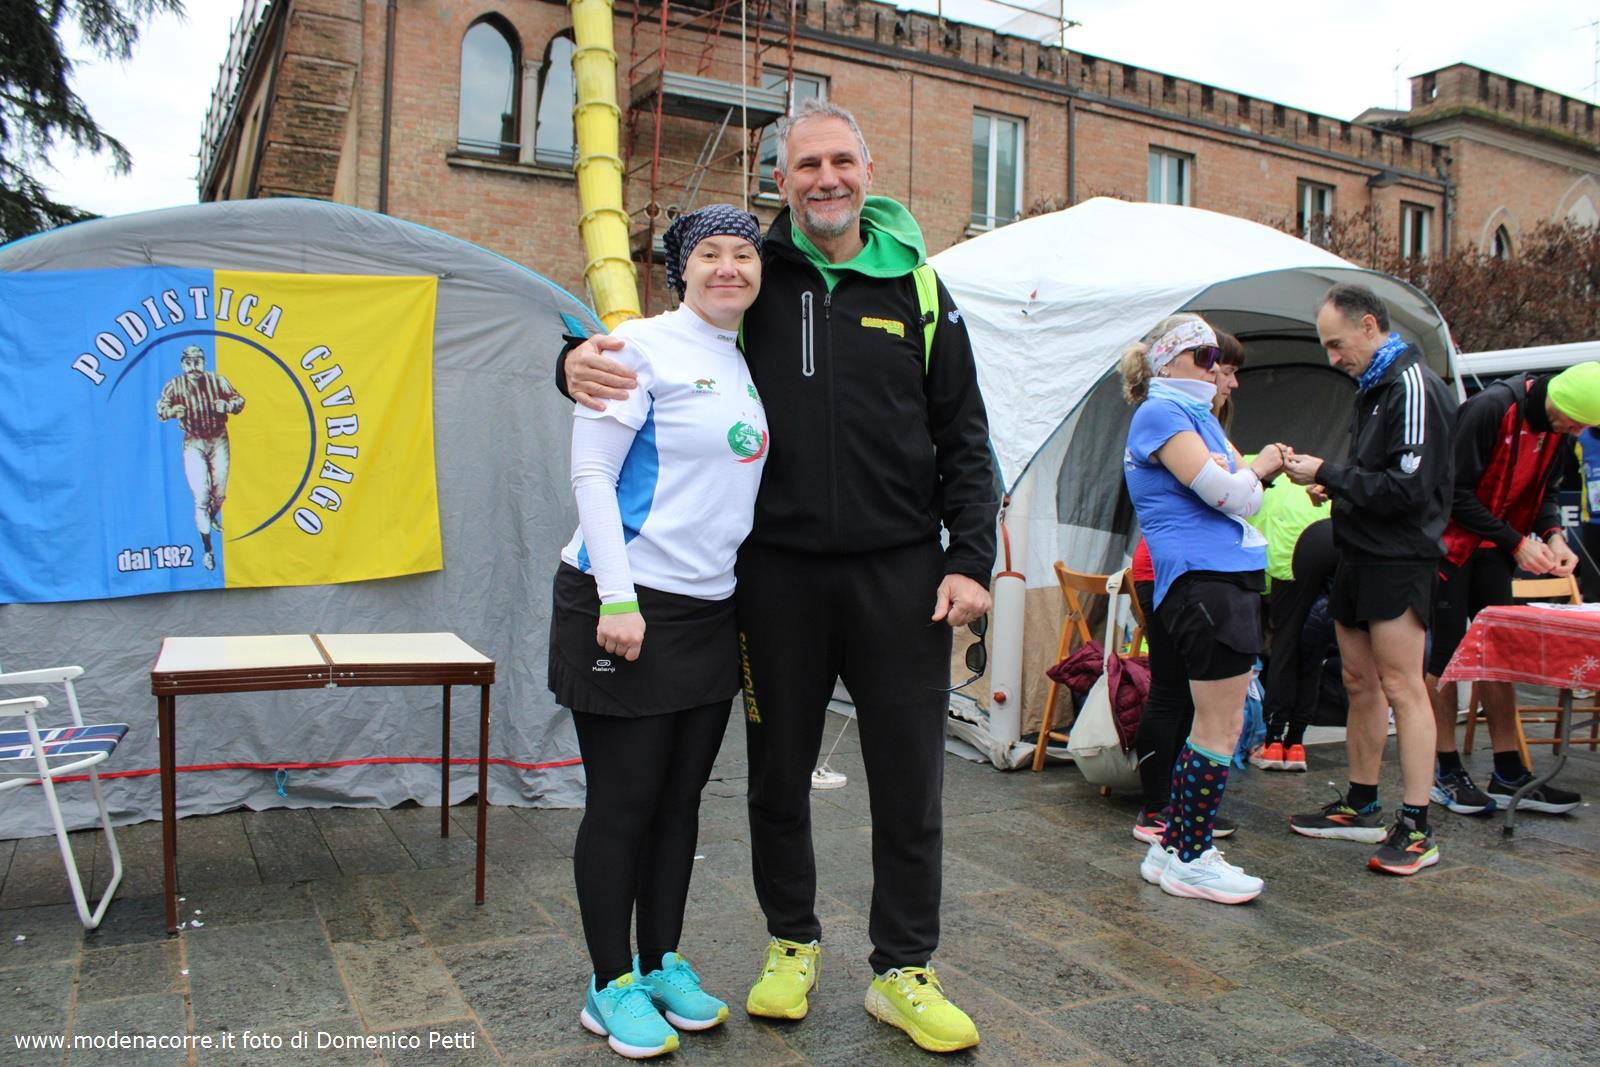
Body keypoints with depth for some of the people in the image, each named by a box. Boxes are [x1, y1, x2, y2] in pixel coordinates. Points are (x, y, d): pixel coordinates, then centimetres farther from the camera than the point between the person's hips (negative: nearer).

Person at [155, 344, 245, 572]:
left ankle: (213, 517, 48)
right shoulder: (175, 385, -11)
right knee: (201, 496, -10)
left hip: (218, 440, 2)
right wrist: (172, 411, -32)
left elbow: (239, 399, -1)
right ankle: (207, 549, -3)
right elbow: (160, 409, -9)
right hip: (193, 443, -2)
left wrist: (228, 406, -24)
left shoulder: (217, 380, -9)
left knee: (220, 492, 10)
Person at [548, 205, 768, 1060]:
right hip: (625, 605, -7)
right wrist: (618, 599, -18)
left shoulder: (748, 365, 13)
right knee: (623, 801, 2)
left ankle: (663, 964, 29)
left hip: (712, 609, 7)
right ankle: (611, 987, 18)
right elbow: (591, 474, -12)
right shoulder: (643, 344, -8)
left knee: (681, 798, 13)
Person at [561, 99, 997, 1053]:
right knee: (780, 769, 12)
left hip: (898, 571, 0)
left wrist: (969, 561, -2)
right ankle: (794, 941, 33)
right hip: (778, 571, 0)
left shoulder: (918, 292, 6)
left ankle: (903, 970, 23)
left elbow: (963, 439, 7)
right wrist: (582, 361, -13)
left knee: (909, 776, 6)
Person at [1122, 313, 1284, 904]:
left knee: (1212, 723, 13)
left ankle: (1171, 849, 21)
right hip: (1202, 579, -10)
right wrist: (1258, 468, 3)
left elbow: (1237, 491, 22)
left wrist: (1262, 468, 2)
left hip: (1229, 576, 10)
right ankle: (1189, 860, 6)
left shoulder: (1196, 413, 23)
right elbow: (1223, 490, -17)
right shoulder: (1160, 413, -9)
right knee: (1221, 726, -5)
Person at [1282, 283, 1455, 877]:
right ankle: (1360, 809, 23)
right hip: (1361, 555, 10)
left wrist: (1328, 475, -16)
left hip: (1399, 561, -10)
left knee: (1400, 684, -8)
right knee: (1360, 682, 13)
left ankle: (1415, 829, -2)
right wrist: (1333, 487, 6)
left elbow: (1409, 488, -21)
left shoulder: (1413, 386, -14)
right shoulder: (1373, 387, 16)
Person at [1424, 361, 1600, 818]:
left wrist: (1552, 535, -8)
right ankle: (1445, 772, 6)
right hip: (1450, 541, -8)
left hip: (1493, 549, 8)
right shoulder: (1491, 408, -23)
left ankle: (1509, 775, 12)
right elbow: (1456, 492, -22)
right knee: (1447, 652, -3)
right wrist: (1517, 543, -21)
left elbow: (1547, 489, 12)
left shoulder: (1556, 425, 1)